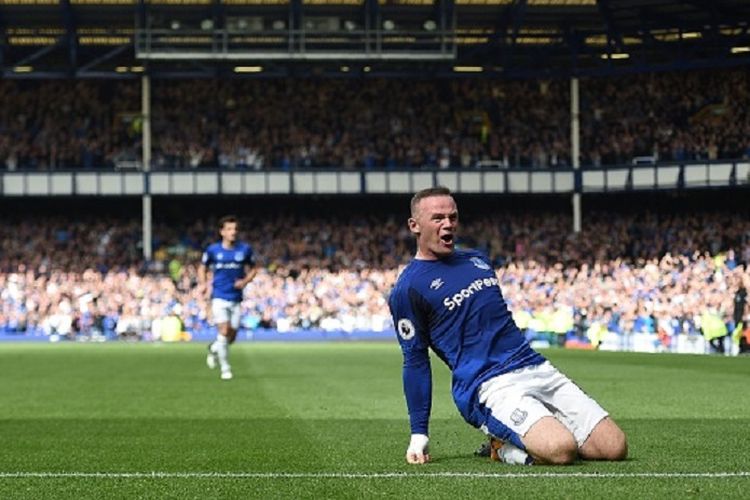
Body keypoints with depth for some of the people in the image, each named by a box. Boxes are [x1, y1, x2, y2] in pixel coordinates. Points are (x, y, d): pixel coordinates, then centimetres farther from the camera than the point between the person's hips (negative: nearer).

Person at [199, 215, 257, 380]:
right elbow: (202, 269, 13)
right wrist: (204, 284, -4)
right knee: (224, 331, -15)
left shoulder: (245, 249, 1)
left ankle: (214, 348, 39)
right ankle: (225, 368, -4)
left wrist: (245, 281, -7)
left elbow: (252, 269, 12)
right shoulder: (212, 250, -1)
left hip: (236, 298, 2)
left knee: (232, 336, 6)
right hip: (219, 297, -2)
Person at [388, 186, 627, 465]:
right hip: (489, 386, -7)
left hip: (537, 368, 7)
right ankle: (504, 447, -2)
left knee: (615, 448, -6)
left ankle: (524, 436, 12)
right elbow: (415, 361, 0)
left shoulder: (477, 260, 20)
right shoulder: (407, 290, -1)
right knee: (560, 449, -32)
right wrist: (419, 435, -2)